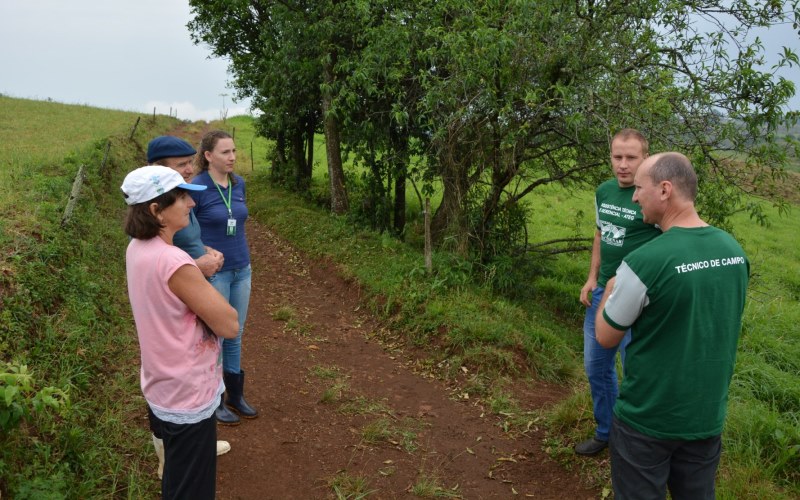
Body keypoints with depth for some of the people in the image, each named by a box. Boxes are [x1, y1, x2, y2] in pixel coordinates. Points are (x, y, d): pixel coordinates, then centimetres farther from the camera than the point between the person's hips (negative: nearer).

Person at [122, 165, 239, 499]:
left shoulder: (137, 248, -2)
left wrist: (197, 273, -3)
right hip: (188, 396, -9)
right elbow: (229, 325, -22)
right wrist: (201, 278, -10)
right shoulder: (174, 263, -29)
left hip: (162, 388, 9)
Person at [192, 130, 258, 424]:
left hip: (240, 271, 6)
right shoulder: (196, 188, -16)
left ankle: (235, 395, 31)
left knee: (235, 336, 16)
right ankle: (214, 400, 25)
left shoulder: (238, 184, 2)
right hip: (212, 274, -6)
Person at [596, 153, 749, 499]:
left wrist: (611, 290, 7)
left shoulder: (644, 261, -24)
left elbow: (606, 338, -11)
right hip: (708, 415, 6)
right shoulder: (734, 250, -4)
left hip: (647, 420, -5)